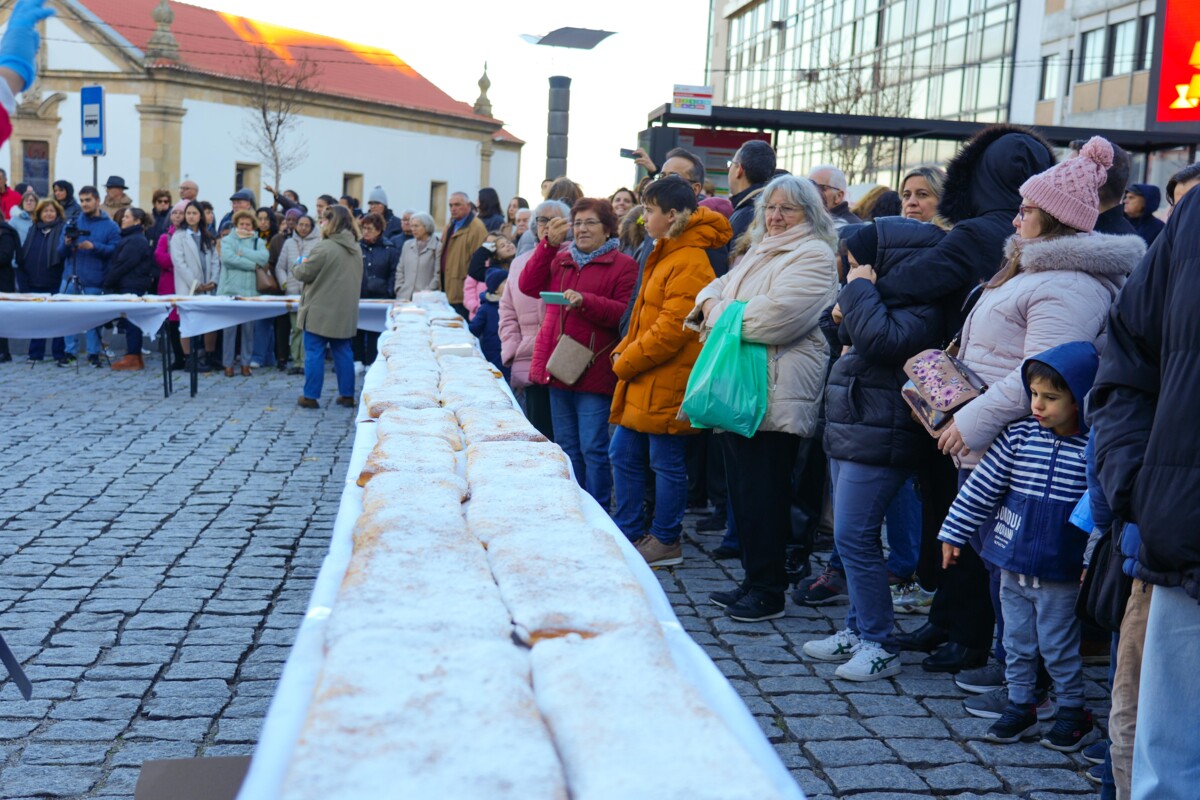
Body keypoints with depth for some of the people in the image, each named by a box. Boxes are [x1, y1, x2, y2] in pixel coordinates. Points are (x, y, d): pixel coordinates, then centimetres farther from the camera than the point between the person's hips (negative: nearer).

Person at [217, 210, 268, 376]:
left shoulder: (258, 242, 12)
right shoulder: (227, 240, 7)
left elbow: (264, 258, -8)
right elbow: (227, 258, -12)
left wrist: (242, 252, -10)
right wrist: (253, 265, -10)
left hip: (251, 291, 1)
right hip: (230, 290, -1)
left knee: (248, 328, 3)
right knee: (229, 328, -1)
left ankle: (246, 363, 12)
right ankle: (228, 364, 6)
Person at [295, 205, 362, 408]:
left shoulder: (324, 247, -18)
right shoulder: (356, 249, 7)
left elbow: (305, 273, -13)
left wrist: (300, 265, 11)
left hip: (320, 311, -7)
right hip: (345, 312, 7)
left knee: (314, 353, 0)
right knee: (343, 352, 13)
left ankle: (310, 396, 3)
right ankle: (347, 395, 15)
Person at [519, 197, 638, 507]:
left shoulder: (623, 266, -3)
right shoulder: (559, 259, 16)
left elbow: (625, 314, -11)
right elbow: (528, 286, 2)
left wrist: (586, 301, -23)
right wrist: (549, 244, -4)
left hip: (594, 371, -6)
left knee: (593, 449, -5)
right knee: (567, 447, 14)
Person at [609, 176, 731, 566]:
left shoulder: (689, 263, -18)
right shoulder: (666, 255, 15)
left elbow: (672, 328, -22)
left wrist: (627, 362, -13)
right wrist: (623, 352, 7)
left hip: (667, 384, -10)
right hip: (644, 383, 10)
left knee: (666, 464, 2)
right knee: (623, 454, 14)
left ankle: (666, 542, 15)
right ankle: (628, 533, 25)